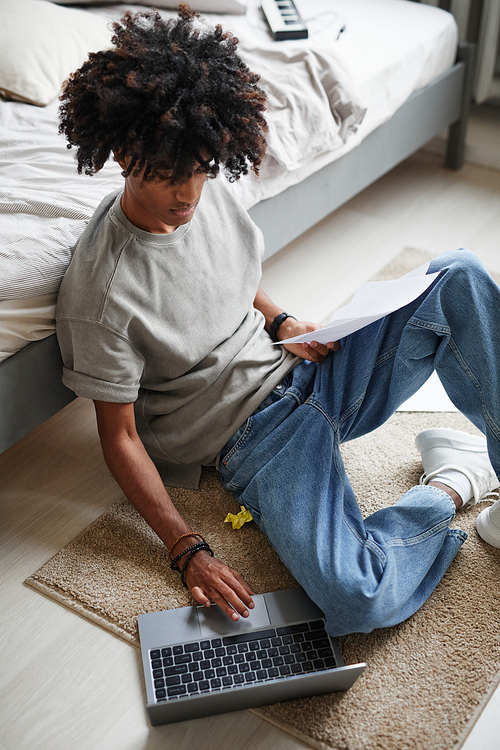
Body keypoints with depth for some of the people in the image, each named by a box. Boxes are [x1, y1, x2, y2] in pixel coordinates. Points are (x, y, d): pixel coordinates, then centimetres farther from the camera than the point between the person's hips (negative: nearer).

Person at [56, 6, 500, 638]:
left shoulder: (209, 190, -3)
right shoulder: (101, 291, -22)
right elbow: (119, 436, -14)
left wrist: (280, 322, 0)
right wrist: (187, 551, -18)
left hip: (306, 372, 6)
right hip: (252, 435, -6)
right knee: (357, 601, -29)